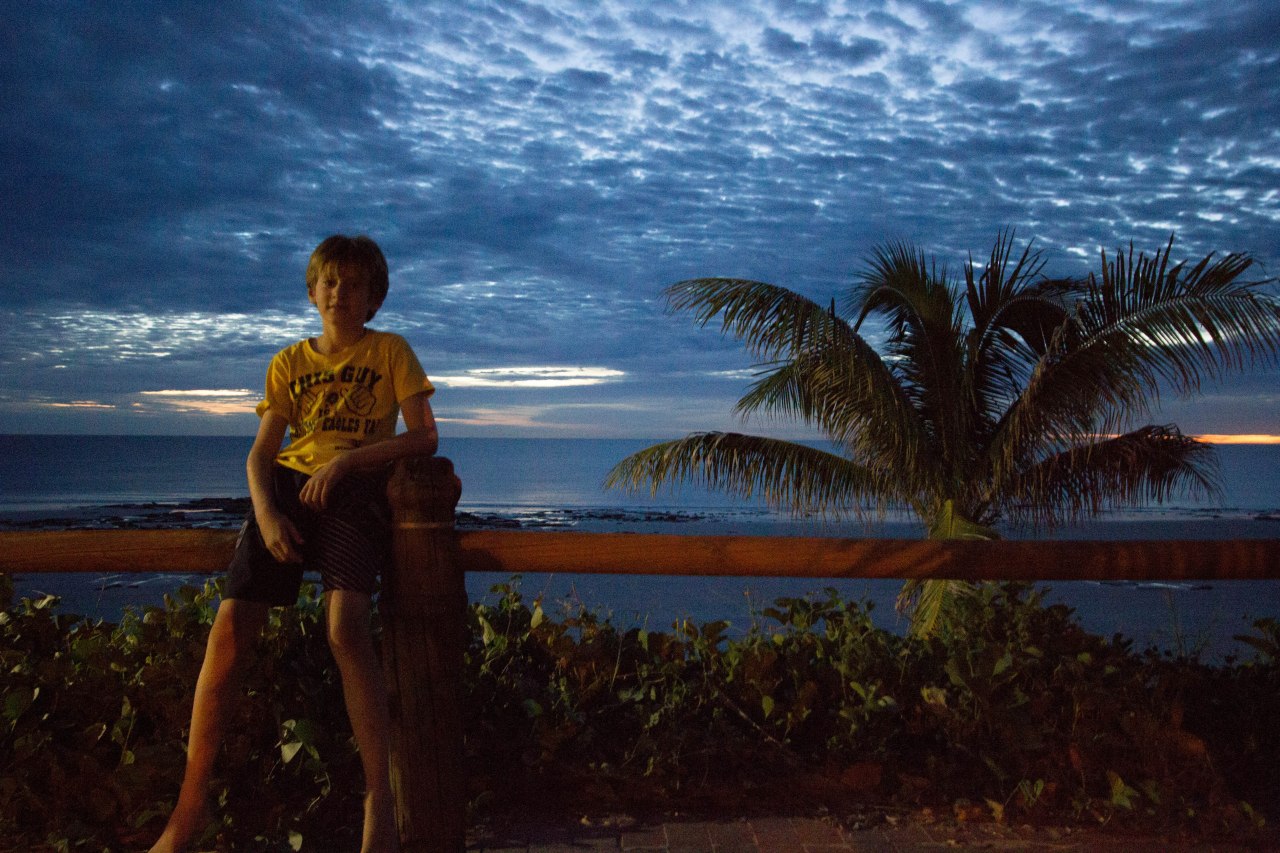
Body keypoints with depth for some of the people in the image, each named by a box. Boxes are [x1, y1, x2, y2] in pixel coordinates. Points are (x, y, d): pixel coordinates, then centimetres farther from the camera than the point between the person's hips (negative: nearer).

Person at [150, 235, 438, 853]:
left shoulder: (390, 351, 11)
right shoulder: (289, 362, 19)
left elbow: (424, 436, 1)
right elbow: (260, 454, 12)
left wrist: (345, 458, -12)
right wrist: (266, 512, -8)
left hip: (356, 489, -3)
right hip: (288, 484, 3)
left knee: (345, 627, -27)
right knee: (230, 627, -14)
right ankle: (192, 803, 0)